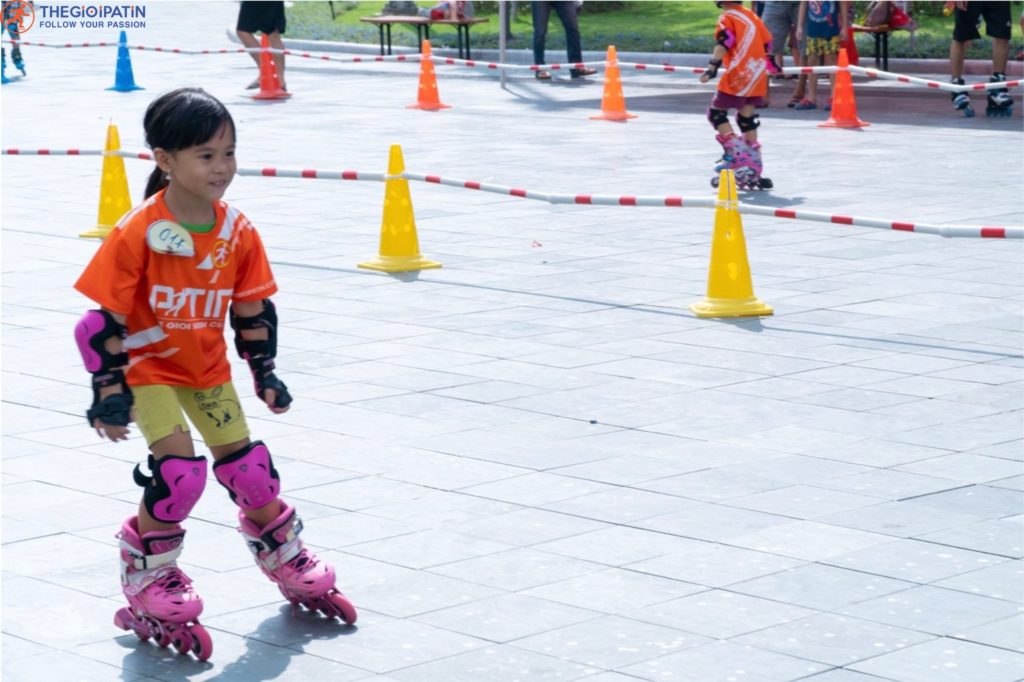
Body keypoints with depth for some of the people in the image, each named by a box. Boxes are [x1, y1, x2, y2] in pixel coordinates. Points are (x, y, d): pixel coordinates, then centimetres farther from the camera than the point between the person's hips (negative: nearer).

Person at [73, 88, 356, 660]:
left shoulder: (239, 232, -9)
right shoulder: (138, 234, -25)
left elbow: (253, 309, 4)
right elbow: (104, 318, -20)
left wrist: (265, 374, 3)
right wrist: (110, 393, -21)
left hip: (208, 367, 5)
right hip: (147, 366, -5)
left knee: (249, 468, 8)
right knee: (180, 472, -18)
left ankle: (290, 566, 31)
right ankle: (147, 582, 2)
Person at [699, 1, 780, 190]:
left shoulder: (727, 18, -2)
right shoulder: (752, 16, 17)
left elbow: (724, 43, -17)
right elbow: (767, 43, 23)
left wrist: (712, 66, -26)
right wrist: (771, 63, 39)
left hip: (737, 76, -7)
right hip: (758, 76, 7)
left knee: (717, 113, 2)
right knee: (747, 119, 12)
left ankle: (736, 152, -14)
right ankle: (753, 170, 10)